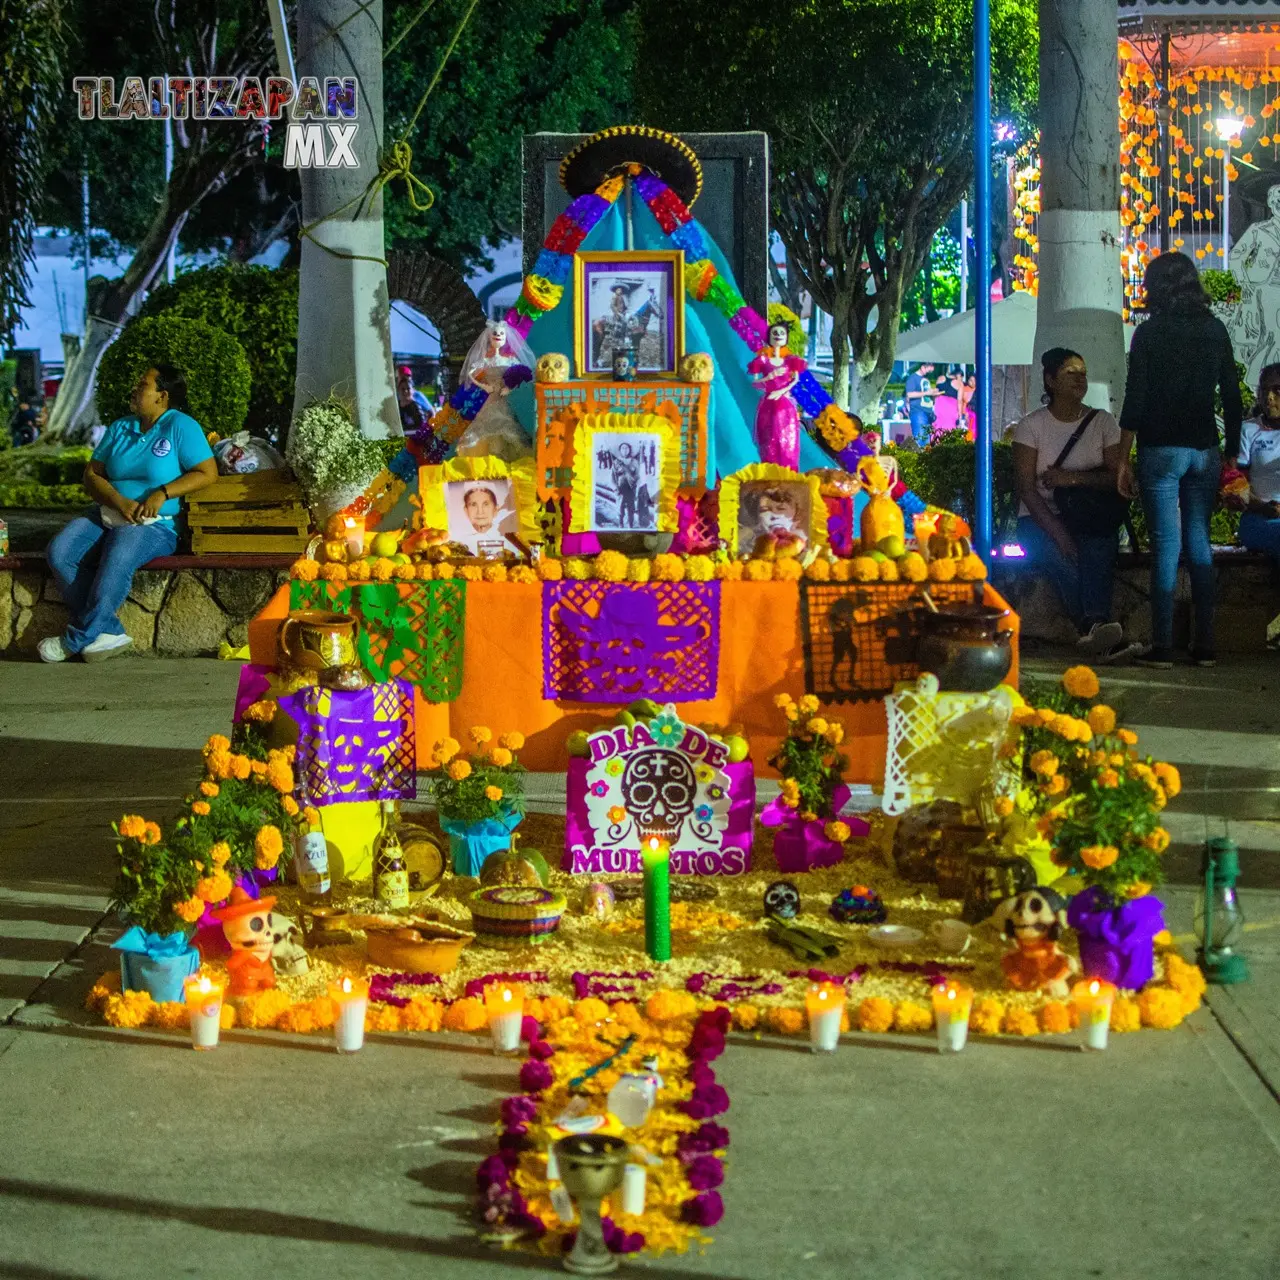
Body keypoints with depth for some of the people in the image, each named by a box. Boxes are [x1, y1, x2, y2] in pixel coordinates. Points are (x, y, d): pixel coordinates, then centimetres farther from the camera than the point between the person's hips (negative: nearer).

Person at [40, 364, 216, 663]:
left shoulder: (180, 426, -1)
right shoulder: (119, 428, 16)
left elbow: (208, 473, -7)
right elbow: (92, 474, 10)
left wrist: (162, 493, -17)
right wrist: (119, 501, -10)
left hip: (153, 525, -6)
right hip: (107, 515, 6)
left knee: (117, 559, -37)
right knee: (59, 552, -21)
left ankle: (76, 639, -23)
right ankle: (108, 632, -22)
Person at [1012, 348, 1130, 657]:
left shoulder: (1103, 422, 10)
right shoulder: (1032, 425, 2)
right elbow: (1026, 487, -8)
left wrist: (1073, 477, -17)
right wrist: (1057, 532, -21)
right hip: (1041, 519, -2)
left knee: (1098, 549, -35)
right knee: (1062, 557, -37)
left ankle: (1093, 626, -52)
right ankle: (1095, 628, -47)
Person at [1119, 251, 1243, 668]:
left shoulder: (1150, 333, -5)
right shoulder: (1215, 330, 7)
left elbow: (1135, 400, -8)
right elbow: (1233, 398, 8)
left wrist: (1123, 459, -3)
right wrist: (1232, 456, 15)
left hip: (1161, 450, -4)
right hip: (1205, 451, 4)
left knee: (1166, 545, -4)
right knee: (1199, 544, 9)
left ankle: (1163, 647, -7)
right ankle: (1204, 645, 8)